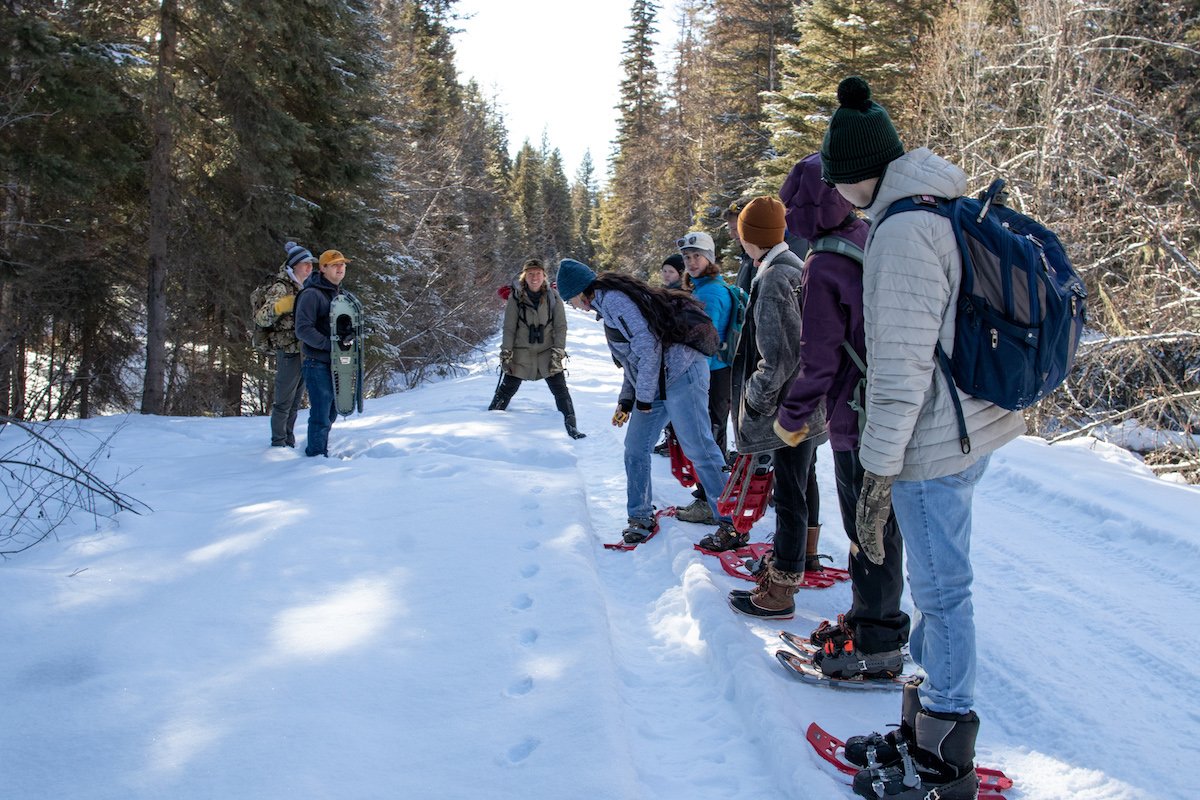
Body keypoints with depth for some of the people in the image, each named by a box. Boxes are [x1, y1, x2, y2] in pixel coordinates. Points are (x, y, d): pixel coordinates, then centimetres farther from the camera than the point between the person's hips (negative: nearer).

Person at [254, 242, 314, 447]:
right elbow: (260, 318, -17)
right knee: (284, 401, -1)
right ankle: (278, 443, 9)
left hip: (305, 351, 8)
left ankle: (289, 441, 26)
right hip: (289, 351, -8)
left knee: (295, 401, 16)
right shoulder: (281, 288, -11)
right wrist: (278, 307, -33)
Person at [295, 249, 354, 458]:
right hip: (318, 364, -8)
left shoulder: (340, 294, 15)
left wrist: (347, 340, 7)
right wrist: (330, 344, -23)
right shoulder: (311, 294, -12)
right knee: (321, 415, -5)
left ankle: (320, 451, 31)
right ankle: (316, 454, 6)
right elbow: (303, 330, -19)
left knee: (331, 412, 17)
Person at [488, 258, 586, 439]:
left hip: (547, 352, 0)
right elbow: (509, 328, -3)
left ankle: (571, 427, 2)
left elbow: (560, 326, -2)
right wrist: (506, 353, -7)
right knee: (507, 389, 5)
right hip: (522, 352, 0)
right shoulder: (516, 297, -6)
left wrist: (558, 352, -9)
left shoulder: (553, 297, -5)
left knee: (560, 389, -6)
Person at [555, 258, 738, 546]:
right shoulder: (606, 304, 21)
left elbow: (647, 345, -20)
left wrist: (643, 396, -14)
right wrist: (626, 400, 20)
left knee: (699, 449, -9)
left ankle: (731, 522, -3)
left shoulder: (612, 299, -11)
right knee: (635, 448, 11)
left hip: (679, 374, -11)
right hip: (655, 386, 11)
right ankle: (641, 517, 22)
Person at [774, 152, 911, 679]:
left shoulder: (824, 266, -18)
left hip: (858, 417, -9)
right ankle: (869, 617, 33)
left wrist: (791, 417, -4)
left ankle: (877, 644, 14)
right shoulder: (872, 241, 7)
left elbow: (819, 359, -17)